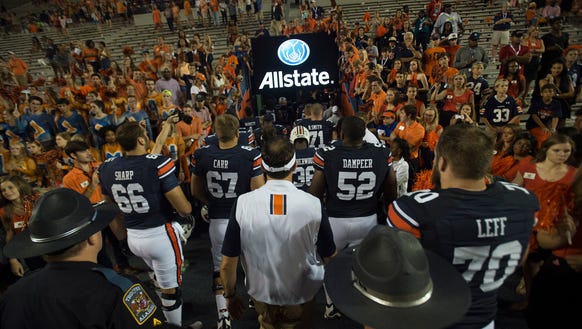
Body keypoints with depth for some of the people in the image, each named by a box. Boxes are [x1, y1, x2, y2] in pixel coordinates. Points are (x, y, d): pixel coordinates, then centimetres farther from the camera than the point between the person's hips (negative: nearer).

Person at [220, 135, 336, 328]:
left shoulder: (243, 204, -23)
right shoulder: (313, 205, -24)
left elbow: (227, 264, -14)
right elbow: (330, 258, -10)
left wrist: (230, 296, 4)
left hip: (261, 294, 1)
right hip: (302, 296, 0)